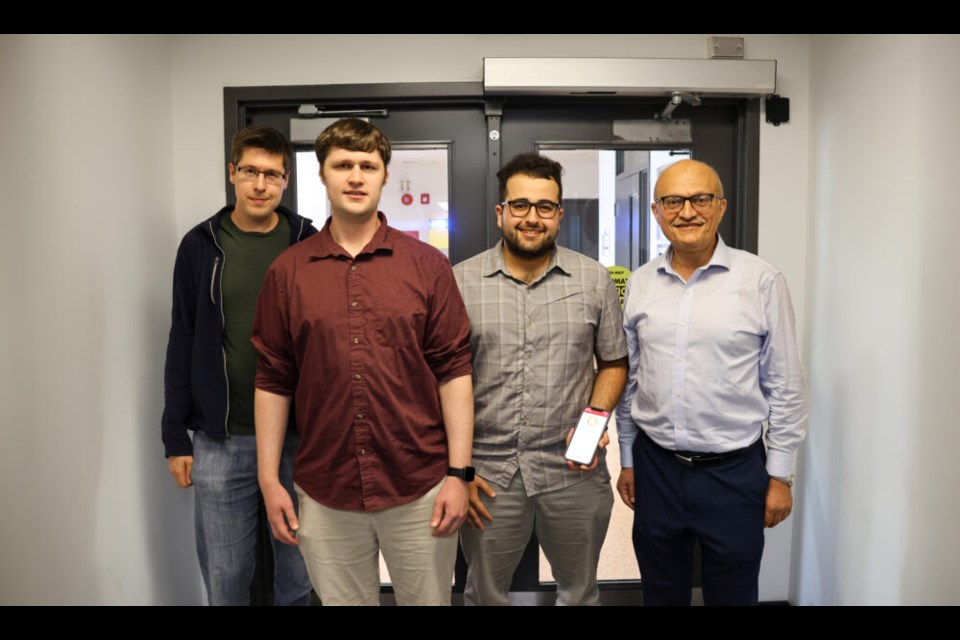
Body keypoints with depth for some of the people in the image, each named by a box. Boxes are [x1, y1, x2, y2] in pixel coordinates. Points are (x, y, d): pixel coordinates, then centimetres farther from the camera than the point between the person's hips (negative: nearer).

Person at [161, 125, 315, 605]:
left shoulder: (308, 245, -1)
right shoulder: (201, 246, 2)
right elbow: (183, 345, 5)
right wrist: (175, 438, 3)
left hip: (300, 437, 0)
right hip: (220, 441, 1)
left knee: (298, 576, 14)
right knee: (225, 579, 13)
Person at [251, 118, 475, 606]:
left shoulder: (427, 264, -1)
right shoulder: (288, 271, 2)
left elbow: (454, 372, -3)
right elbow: (273, 381, 5)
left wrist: (459, 472, -6)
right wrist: (269, 480, 3)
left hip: (420, 489, -1)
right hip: (324, 496, 1)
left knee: (428, 599, 14)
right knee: (341, 599, 16)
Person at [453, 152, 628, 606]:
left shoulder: (594, 280, 1)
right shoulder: (460, 282, -3)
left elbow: (613, 363, 9)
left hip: (573, 472, 1)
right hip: (487, 474, 0)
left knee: (580, 592, 20)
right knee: (484, 594, 19)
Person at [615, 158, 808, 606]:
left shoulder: (762, 282, -8)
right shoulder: (640, 283, 2)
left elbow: (784, 387, -4)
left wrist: (781, 475, -3)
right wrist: (627, 460, 10)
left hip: (734, 470, -3)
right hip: (655, 466, 3)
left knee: (733, 594, 14)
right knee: (661, 593, 19)